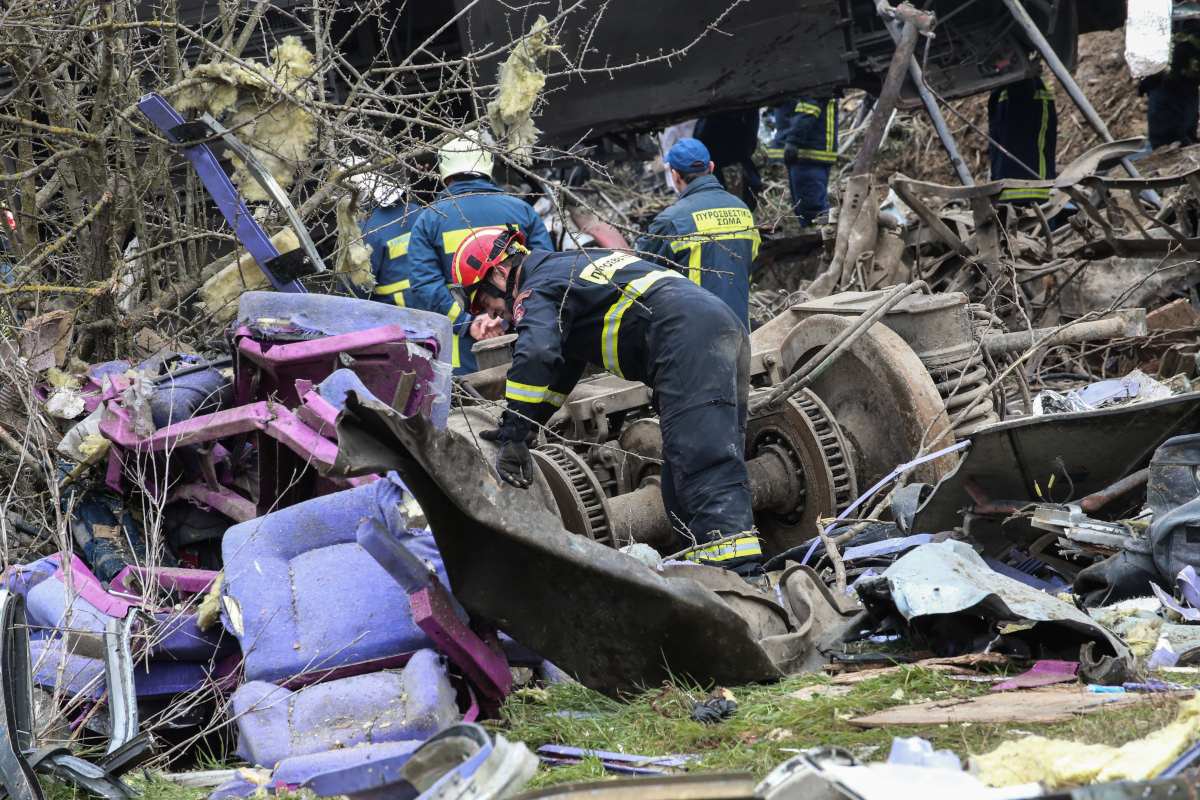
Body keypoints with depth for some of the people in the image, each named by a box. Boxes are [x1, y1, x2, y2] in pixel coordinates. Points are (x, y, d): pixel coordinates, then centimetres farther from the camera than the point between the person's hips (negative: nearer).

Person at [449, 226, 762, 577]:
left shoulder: (538, 291, 3)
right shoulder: (565, 268, 34)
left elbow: (535, 355, -18)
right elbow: (562, 369, 42)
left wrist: (512, 435, -14)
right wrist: (520, 429, 37)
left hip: (688, 339, -10)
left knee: (701, 462, -19)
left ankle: (737, 568, -33)